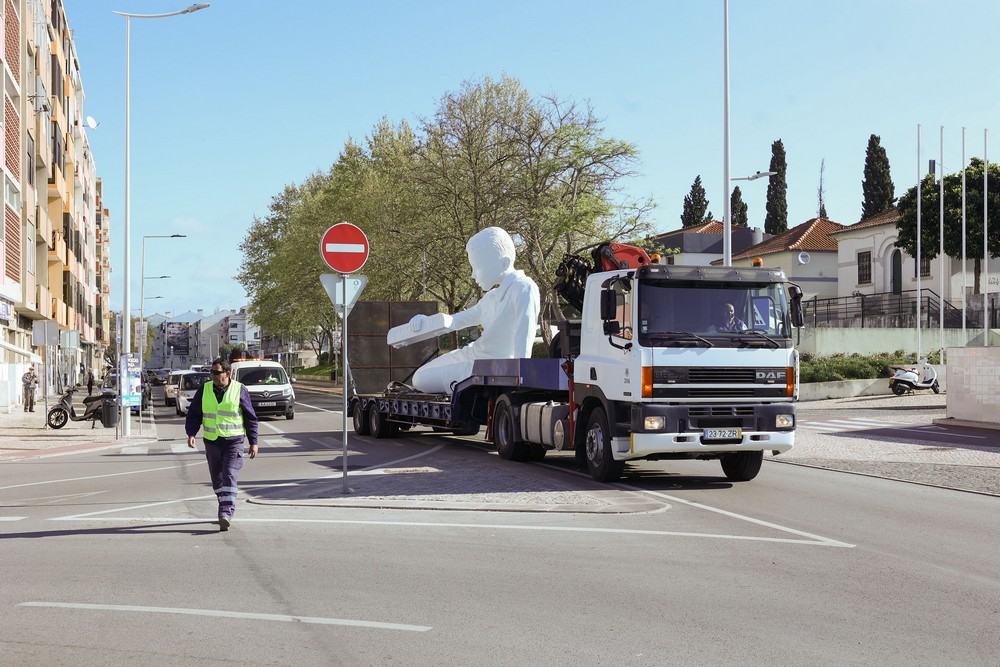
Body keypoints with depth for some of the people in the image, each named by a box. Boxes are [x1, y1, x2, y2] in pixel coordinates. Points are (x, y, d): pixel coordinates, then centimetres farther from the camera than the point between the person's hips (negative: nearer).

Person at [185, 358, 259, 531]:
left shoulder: (239, 390, -4)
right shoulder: (204, 390, 4)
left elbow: (251, 417, 2)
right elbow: (193, 414, 8)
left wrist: (253, 442, 0)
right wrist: (191, 434, -9)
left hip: (233, 442, -4)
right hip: (211, 442, 4)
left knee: (230, 477, -17)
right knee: (217, 479, 12)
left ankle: (225, 514, -25)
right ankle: (228, 510, 30)